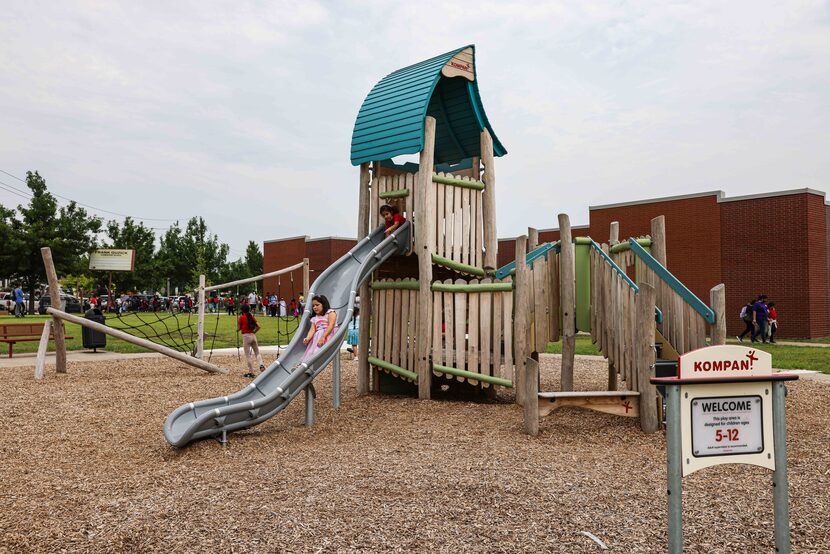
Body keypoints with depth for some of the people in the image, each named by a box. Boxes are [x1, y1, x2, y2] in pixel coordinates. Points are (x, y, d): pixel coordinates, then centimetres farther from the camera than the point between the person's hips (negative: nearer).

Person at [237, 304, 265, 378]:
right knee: (257, 352, 13)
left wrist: (237, 321, 10)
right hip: (253, 336, 5)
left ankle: (251, 372, 2)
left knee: (248, 355, 1)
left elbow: (238, 328, -4)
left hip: (246, 336, -5)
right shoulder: (252, 316, 9)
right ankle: (261, 364, -13)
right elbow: (258, 326, 6)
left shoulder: (241, 317, -7)